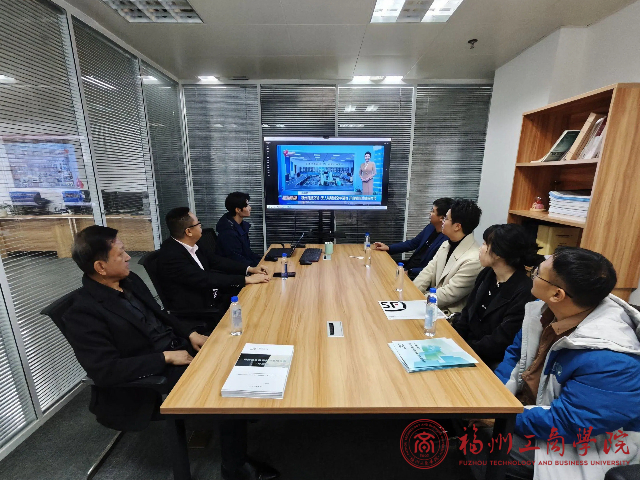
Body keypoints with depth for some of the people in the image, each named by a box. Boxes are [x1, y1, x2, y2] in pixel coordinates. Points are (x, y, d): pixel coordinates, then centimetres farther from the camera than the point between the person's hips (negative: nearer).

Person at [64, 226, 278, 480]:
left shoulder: (130, 280, 3)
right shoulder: (82, 313, -19)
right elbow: (105, 372, -23)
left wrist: (191, 334, 0)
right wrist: (166, 357, -21)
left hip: (178, 348, 7)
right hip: (152, 375, -7)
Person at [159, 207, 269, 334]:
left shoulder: (190, 245, 0)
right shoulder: (171, 255, -25)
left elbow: (213, 260, 6)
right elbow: (205, 279, -29)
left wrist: (249, 269, -3)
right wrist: (247, 279, -26)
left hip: (209, 296, 8)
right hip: (195, 312, -8)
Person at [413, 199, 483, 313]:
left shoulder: (473, 260, -24)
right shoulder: (446, 245, 2)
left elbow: (448, 295, -22)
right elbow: (428, 272, 2)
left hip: (449, 313, -7)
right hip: (435, 304, 7)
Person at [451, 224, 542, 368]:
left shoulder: (523, 293, -22)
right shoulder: (487, 274, 3)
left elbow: (500, 342, -21)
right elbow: (468, 313, 6)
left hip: (490, 362, -6)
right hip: (465, 344, 7)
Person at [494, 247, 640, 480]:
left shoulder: (609, 360, -31)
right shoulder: (546, 309, -8)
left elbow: (567, 423, -27)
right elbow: (515, 354, 2)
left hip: (573, 445, -6)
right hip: (525, 403, 7)